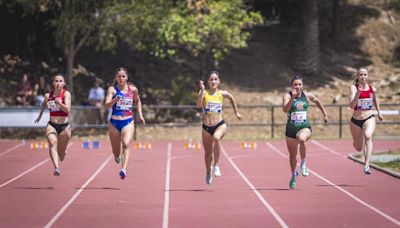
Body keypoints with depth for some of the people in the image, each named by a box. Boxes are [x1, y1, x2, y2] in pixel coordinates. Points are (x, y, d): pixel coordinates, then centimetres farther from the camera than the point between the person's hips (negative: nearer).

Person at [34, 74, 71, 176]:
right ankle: (56, 168, -44)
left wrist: (60, 104, -37)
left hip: (64, 126, -2)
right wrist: (40, 115, 34)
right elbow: (44, 104, 27)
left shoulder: (66, 94, -8)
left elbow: (68, 110, -21)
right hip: (52, 125, 2)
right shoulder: (48, 95, 4)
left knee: (61, 155, 9)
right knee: (52, 144, -28)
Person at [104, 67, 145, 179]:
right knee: (116, 152, 11)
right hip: (114, 123, 0)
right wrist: (115, 100, -34)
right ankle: (117, 156, 49)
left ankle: (124, 170, -36)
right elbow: (106, 106, -17)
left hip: (128, 122, 0)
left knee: (126, 144, -25)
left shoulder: (133, 89, 3)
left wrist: (140, 115, 18)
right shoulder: (112, 89, -4)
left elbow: (138, 101, 24)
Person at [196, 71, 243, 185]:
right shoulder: (204, 93, -5)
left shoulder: (222, 93, 2)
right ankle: (208, 173, 41)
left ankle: (216, 166, -25)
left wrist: (236, 113, 28)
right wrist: (202, 90, -31)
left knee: (216, 138, -36)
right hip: (206, 127, 1)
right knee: (208, 153, 12)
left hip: (220, 125, -1)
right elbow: (199, 105, -23)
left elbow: (231, 98, 24)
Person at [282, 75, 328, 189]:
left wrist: (325, 114, 25)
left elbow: (317, 101, 22)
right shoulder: (287, 96, -8)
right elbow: (285, 109, -25)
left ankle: (303, 164, -16)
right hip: (291, 128, 1)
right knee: (292, 155, 13)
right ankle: (294, 175, 40)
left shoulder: (307, 95, 1)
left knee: (301, 139, -37)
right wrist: (292, 98, -36)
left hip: (305, 127, -1)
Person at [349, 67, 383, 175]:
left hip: (369, 118, 0)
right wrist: (358, 93, -36)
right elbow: (352, 105, -24)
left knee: (368, 136, -33)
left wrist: (379, 112, 25)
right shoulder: (354, 88, -11)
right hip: (355, 120, 0)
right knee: (358, 148, 14)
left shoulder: (373, 89, -2)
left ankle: (367, 165, -38)